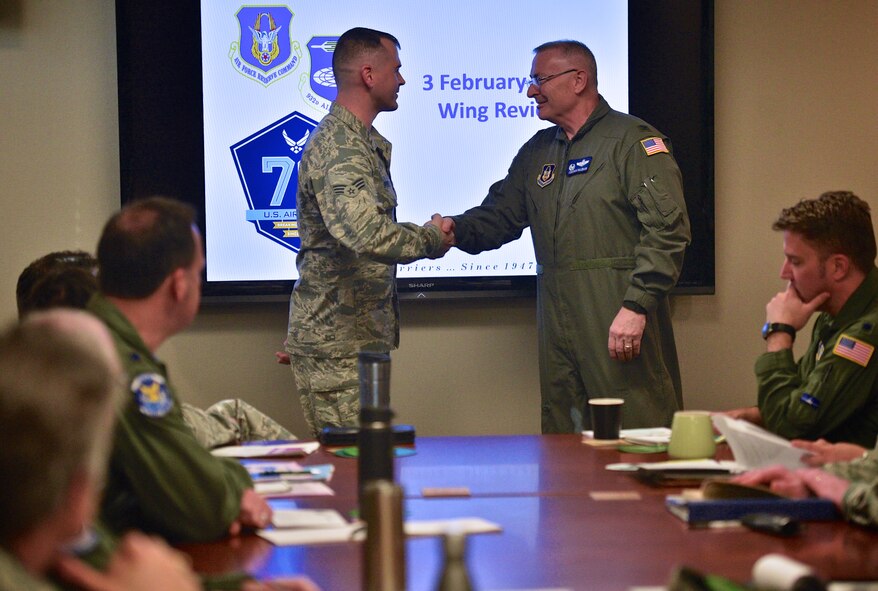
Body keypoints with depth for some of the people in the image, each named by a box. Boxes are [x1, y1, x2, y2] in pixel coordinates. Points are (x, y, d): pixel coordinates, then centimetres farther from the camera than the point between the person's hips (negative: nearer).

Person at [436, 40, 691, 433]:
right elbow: (499, 216, 19)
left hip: (621, 325, -7)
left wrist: (636, 306, -20)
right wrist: (458, 229, -4)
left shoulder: (633, 141, -5)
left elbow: (667, 229, -13)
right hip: (558, 327, 7)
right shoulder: (536, 152, 19)